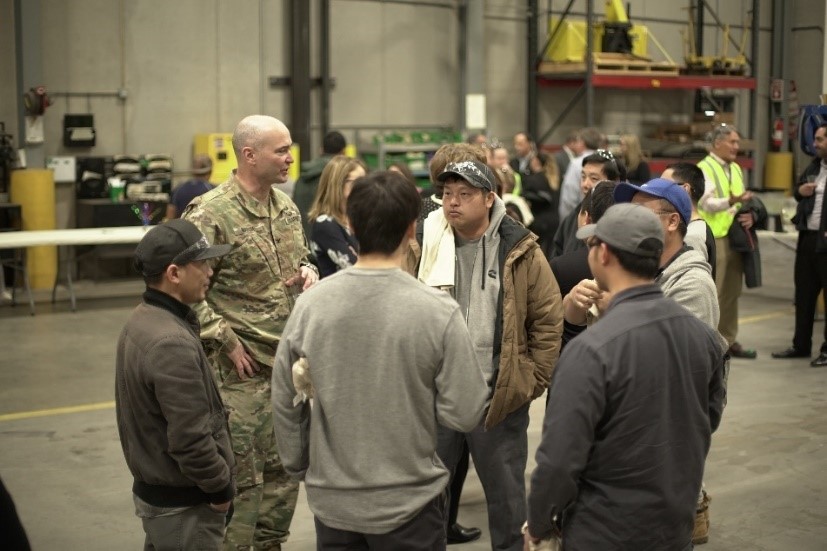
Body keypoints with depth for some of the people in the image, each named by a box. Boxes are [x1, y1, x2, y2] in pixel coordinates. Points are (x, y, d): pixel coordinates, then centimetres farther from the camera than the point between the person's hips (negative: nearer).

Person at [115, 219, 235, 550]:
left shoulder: (141, 322, 4)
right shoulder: (173, 343, -27)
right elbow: (190, 438, -27)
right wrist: (221, 488, -12)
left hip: (151, 486, 10)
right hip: (184, 504, -9)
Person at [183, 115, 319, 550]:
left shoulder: (286, 207, 9)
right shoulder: (210, 213, -15)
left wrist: (308, 272, 1)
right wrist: (227, 342, -16)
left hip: (288, 361, 7)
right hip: (240, 367, -7)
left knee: (285, 465, 16)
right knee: (241, 474, -1)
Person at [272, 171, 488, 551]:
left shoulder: (310, 304, -9)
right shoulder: (438, 311, -17)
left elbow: (285, 402, -1)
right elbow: (464, 414, -15)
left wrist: (299, 468, 13)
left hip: (332, 501, 2)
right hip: (409, 504, -2)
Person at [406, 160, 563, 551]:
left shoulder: (520, 250, -4)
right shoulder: (422, 246, 0)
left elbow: (548, 319, -1)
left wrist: (533, 381, -3)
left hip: (499, 397, -1)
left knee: (506, 495, 14)